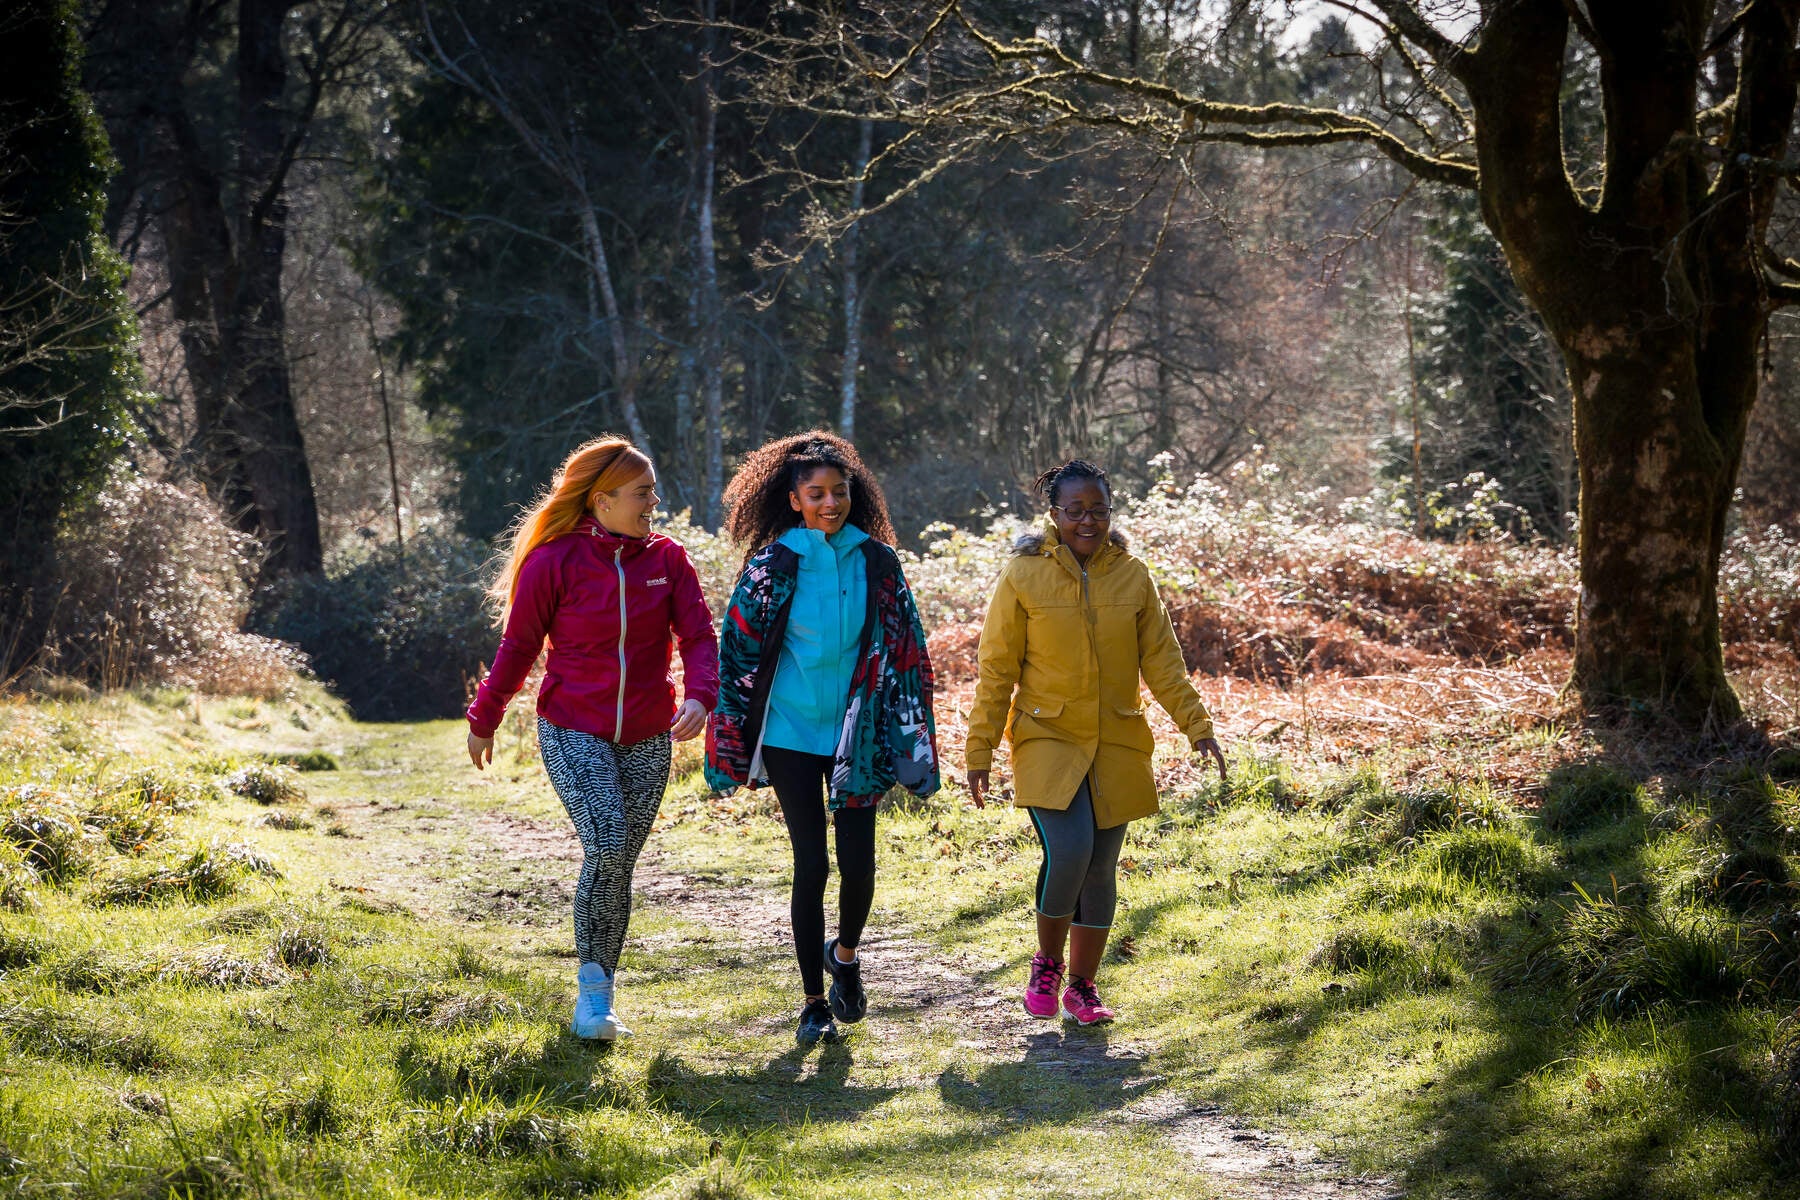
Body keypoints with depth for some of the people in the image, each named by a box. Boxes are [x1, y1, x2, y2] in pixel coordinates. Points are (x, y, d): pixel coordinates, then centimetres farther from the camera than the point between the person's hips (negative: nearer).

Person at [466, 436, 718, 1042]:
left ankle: (597, 994, 19)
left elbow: (698, 635, -2)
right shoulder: (555, 561, -7)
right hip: (573, 732, -3)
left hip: (646, 739, 3)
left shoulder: (667, 558, 2)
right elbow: (517, 647, 1)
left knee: (620, 865, 6)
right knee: (606, 847, -21)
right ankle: (593, 979, -4)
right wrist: (483, 721, 8)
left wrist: (699, 695, -22)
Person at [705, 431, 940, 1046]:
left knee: (858, 861, -2)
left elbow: (905, 649, 6)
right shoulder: (773, 563, -5)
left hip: (856, 736, 2)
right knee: (811, 863, -2)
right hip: (791, 734, -2)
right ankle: (814, 1002, 11)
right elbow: (738, 651, 1)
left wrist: (912, 736, 4)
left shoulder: (877, 560, 1)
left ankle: (845, 954, 31)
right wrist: (730, 740, 1)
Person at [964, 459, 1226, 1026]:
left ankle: (1082, 986, 24)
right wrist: (979, 751, -2)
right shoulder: (1023, 575, -5)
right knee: (1067, 852, -21)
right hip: (1048, 740, -3)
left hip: (1117, 745, 3)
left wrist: (1197, 725, -4)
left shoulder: (1132, 575, 3)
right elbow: (997, 670, -1)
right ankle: (1047, 965, 4)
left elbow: (1162, 660, 6)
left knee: (1100, 869, 7)